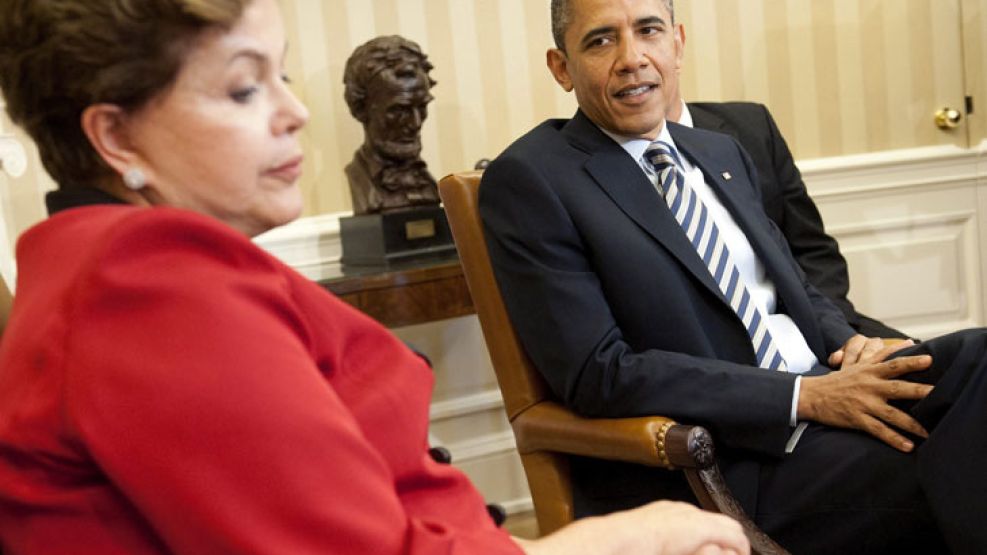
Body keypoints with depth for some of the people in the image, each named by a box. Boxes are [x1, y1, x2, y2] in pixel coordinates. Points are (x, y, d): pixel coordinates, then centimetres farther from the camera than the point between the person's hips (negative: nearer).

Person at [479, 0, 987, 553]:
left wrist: (850, 343, -2)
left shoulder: (723, 152, 17)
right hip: (719, 464, -8)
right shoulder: (526, 179, -6)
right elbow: (596, 373, -14)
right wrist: (805, 397, -18)